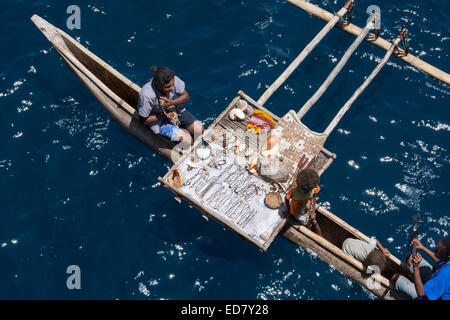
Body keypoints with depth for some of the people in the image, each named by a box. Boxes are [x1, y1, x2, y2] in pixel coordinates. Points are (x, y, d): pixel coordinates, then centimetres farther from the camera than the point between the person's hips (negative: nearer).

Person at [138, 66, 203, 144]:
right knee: (188, 140, -17)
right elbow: (144, 121, -20)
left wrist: (171, 103, -25)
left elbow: (186, 96, -7)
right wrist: (164, 115, -24)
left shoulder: (172, 80, -24)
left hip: (175, 109, 5)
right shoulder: (147, 96, -34)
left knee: (199, 129, -6)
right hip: (158, 120, -5)